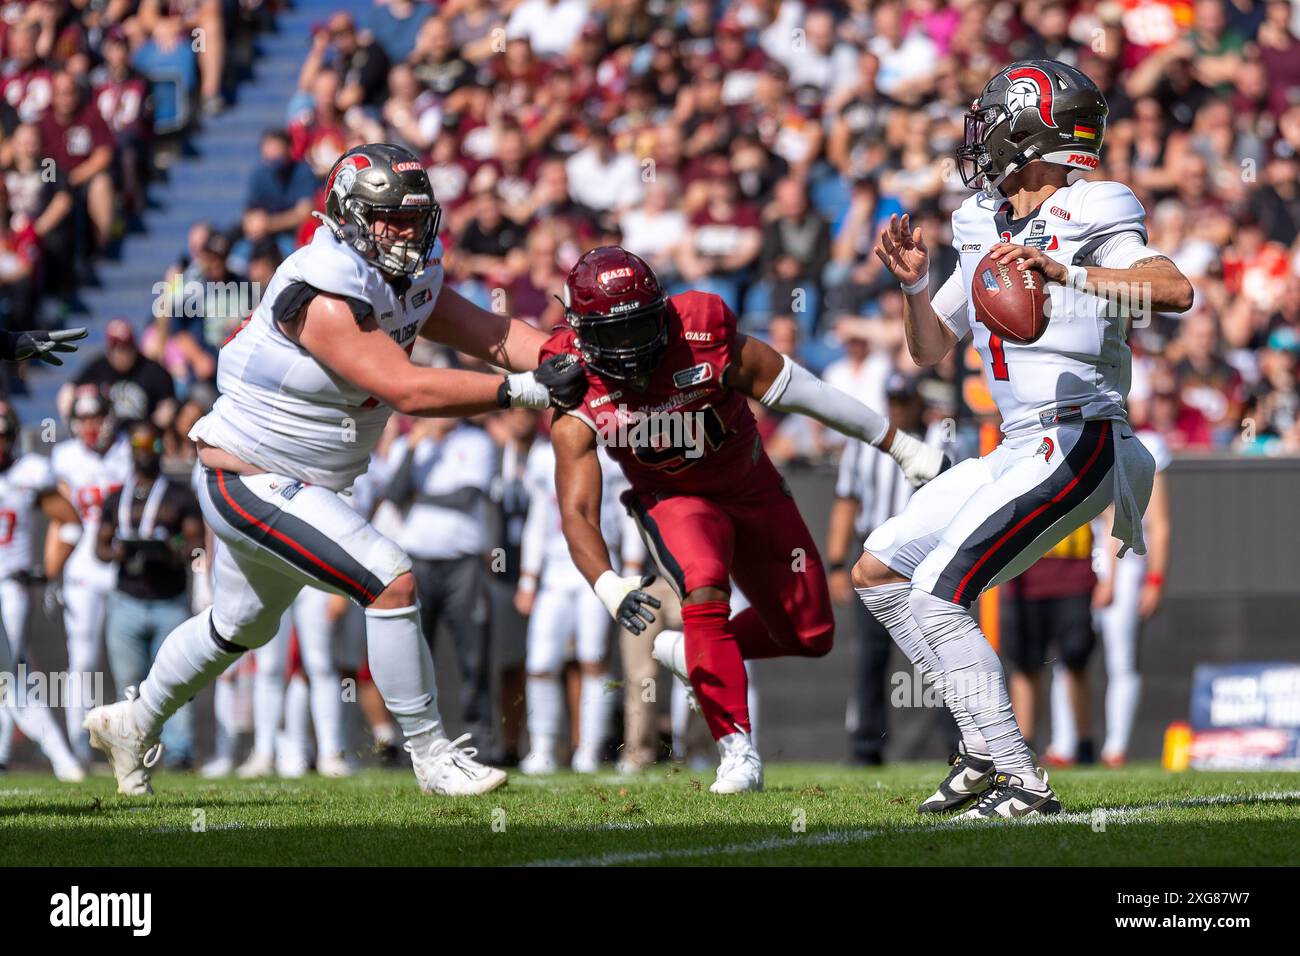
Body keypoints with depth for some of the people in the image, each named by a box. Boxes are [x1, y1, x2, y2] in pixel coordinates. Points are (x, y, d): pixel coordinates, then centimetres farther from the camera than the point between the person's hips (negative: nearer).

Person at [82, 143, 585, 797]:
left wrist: (566, 359, -19)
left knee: (240, 625, 27)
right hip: (250, 481, -10)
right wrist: (526, 390, -33)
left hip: (288, 486, 10)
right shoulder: (323, 295, -28)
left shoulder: (409, 281, 1)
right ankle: (430, 754, -9)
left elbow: (489, 334, -2)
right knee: (391, 582, -19)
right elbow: (408, 389, -33)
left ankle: (133, 723, 48)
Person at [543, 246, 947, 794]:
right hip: (673, 500, -2)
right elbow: (578, 513, -30)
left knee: (810, 635, 3)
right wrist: (608, 587, -51)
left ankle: (693, 655, 27)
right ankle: (737, 751, -23)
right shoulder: (577, 413, -27)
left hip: (751, 488, 2)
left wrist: (906, 450, -13)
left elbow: (809, 396, -21)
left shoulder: (707, 344, -31)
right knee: (706, 593, -32)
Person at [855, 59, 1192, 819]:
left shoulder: (1086, 220, -12)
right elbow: (932, 350, 23)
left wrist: (1063, 273, -40)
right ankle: (987, 744, 11)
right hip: (1021, 451, 10)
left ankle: (1023, 783, -16)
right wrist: (914, 283, 4)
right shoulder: (988, 228, 13)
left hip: (1077, 445, -10)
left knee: (936, 596, -18)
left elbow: (1176, 291, -31)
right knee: (878, 572, 11)